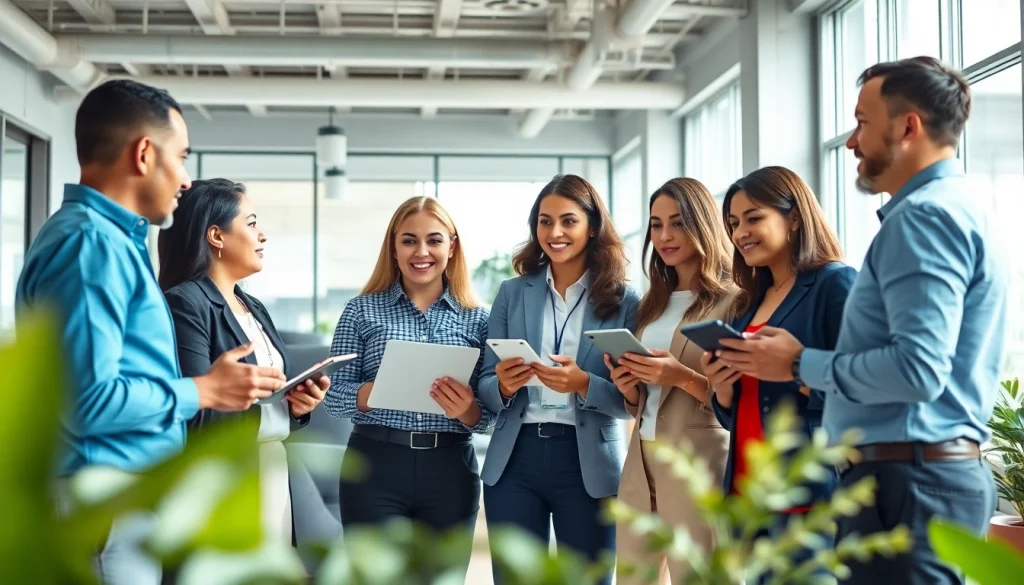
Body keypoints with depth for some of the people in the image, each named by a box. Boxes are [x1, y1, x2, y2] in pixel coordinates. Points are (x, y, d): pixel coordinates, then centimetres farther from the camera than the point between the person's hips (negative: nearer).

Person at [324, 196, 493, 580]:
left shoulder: (476, 319, 6)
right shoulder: (363, 310, 4)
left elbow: (488, 418, 5)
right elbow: (335, 397, 1)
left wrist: (466, 409, -17)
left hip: (450, 471, 1)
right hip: (375, 467, -1)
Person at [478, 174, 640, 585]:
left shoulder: (624, 301, -1)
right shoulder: (512, 293, 6)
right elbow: (486, 386, 7)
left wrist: (583, 384, -21)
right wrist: (504, 386, -16)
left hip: (589, 466, -2)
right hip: (514, 460, 2)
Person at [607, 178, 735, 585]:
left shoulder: (732, 300, -6)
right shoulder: (652, 303, 16)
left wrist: (683, 377, -21)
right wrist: (627, 387, -1)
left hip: (699, 465, -7)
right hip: (640, 463, 7)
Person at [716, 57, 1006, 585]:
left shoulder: (923, 215, -15)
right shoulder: (953, 207, 19)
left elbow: (918, 368, -25)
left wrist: (802, 363, -13)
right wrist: (825, 366, 13)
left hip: (910, 479, -11)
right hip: (939, 470, 11)